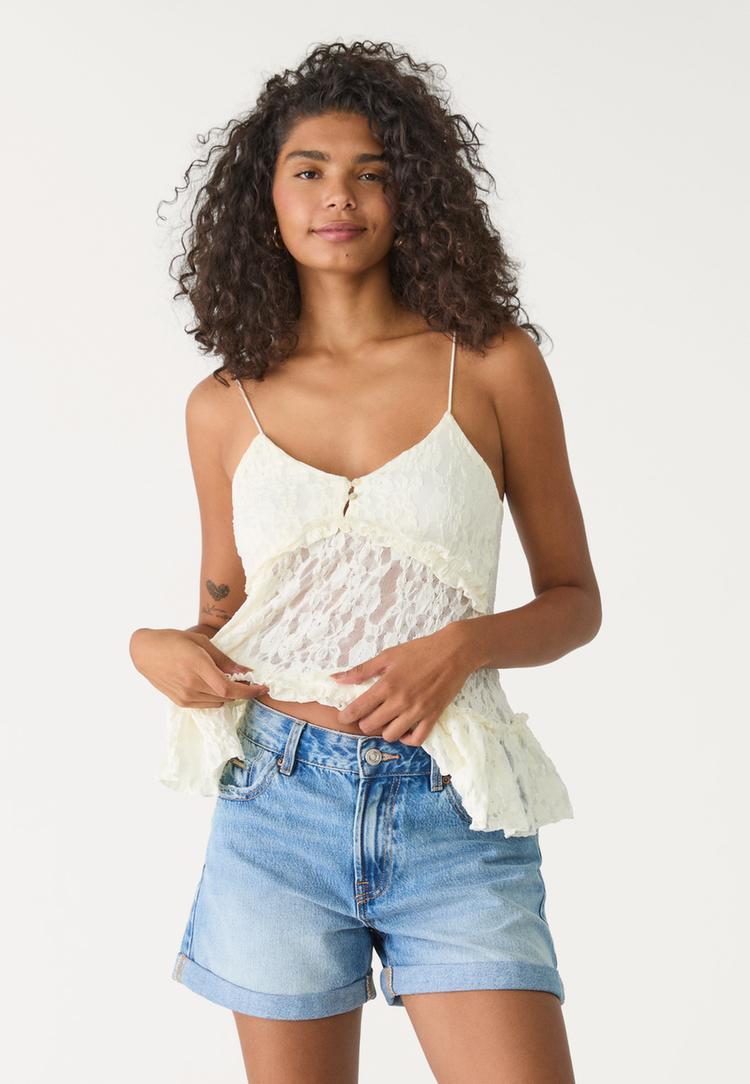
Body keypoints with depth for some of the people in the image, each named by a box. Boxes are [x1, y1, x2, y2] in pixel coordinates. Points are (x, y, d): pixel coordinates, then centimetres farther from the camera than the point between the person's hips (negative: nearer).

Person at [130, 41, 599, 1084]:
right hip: (278, 803, 2)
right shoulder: (225, 407, 7)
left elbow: (574, 599, 6)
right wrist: (158, 646, -3)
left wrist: (464, 645, -13)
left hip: (451, 812, -1)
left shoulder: (492, 364, 1)